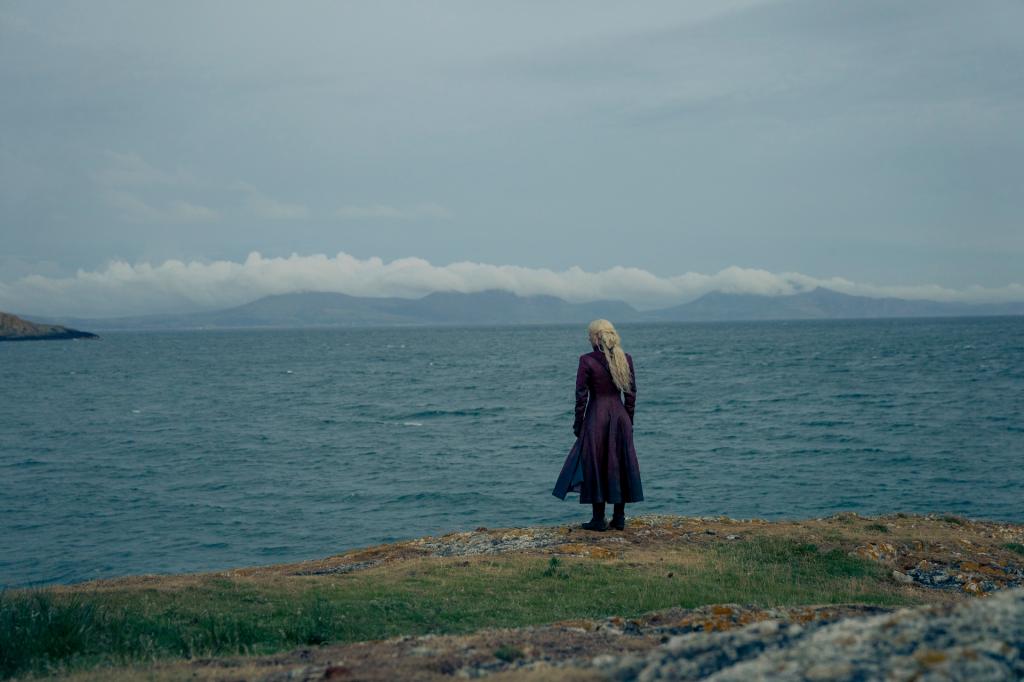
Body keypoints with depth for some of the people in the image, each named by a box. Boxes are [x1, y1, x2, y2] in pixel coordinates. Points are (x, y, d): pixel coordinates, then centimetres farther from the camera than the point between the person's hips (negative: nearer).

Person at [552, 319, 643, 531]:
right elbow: (631, 393, 6)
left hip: (596, 417, -4)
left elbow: (581, 396, -8)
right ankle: (619, 518, 15)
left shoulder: (587, 361, -10)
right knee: (620, 465, 11)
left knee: (595, 465, 4)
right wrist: (628, 420, 15)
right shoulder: (626, 359, 3)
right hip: (620, 417, 4)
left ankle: (599, 519, 7)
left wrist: (578, 424, 0)